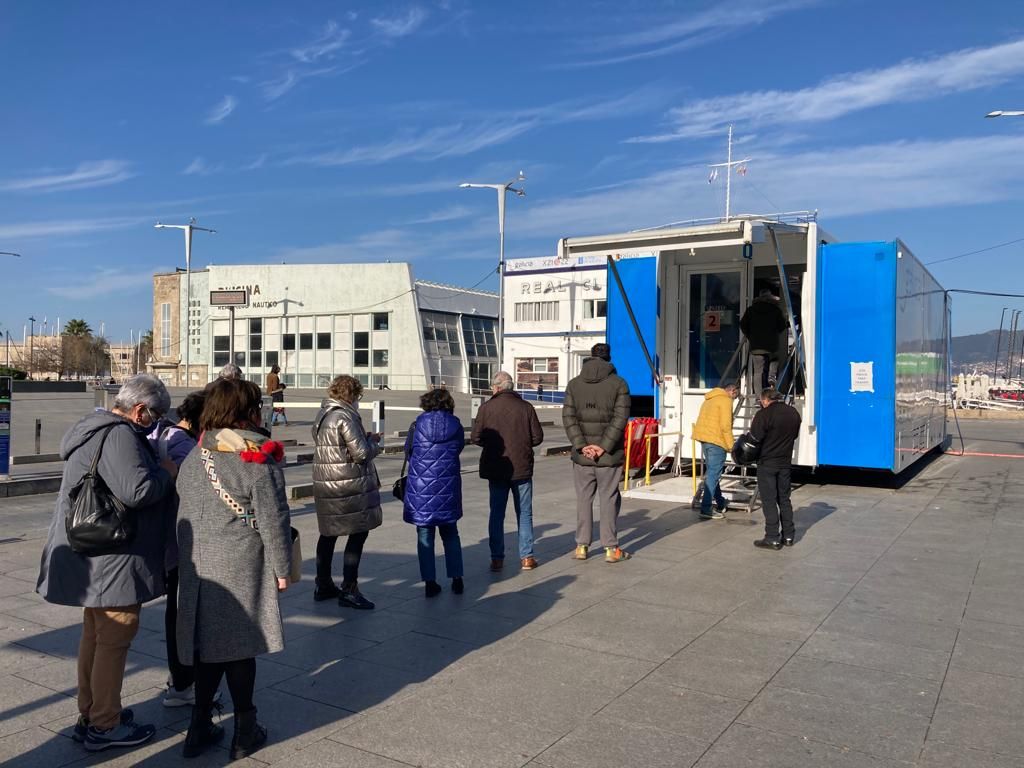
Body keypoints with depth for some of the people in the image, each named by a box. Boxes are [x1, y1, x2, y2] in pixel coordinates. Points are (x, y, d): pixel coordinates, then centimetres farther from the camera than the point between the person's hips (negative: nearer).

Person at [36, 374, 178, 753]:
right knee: (114, 639, 1)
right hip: (113, 560, -11)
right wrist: (166, 473, -14)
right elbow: (136, 490, -31)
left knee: (95, 634, 21)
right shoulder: (119, 435, -20)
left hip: (92, 557, 11)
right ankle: (104, 726, 13)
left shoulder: (94, 429, 13)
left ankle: (89, 714, 34)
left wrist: (158, 469, 11)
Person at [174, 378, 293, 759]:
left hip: (197, 566, 6)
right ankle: (245, 732, 18)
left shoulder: (194, 457, 6)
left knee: (208, 642, 16)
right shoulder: (259, 459, -14)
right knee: (238, 644, 6)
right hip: (240, 566, -6)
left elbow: (184, 509, 13)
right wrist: (282, 567, -4)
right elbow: (273, 519, -13)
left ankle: (200, 728, 24)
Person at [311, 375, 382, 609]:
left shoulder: (322, 415, 11)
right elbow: (361, 453, -19)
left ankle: (323, 586, 26)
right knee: (358, 534, 0)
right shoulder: (345, 417, -17)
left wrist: (366, 438, 15)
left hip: (324, 484, 9)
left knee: (328, 534, 17)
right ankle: (349, 590, 1)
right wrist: (374, 442, 1)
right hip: (350, 485, -9)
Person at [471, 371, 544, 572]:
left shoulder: (486, 408, -6)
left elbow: (475, 438, -6)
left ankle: (496, 558, 11)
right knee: (524, 513, 10)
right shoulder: (526, 407, -5)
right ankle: (526, 557, 11)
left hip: (495, 469, 0)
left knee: (496, 513, 10)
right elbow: (538, 437, -3)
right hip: (522, 468, 0)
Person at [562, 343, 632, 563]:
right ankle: (611, 548, 9)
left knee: (584, 498, 10)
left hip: (582, 455, 2)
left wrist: (581, 445, -7)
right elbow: (620, 418, -11)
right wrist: (604, 447, -12)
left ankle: (582, 546, 14)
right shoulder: (618, 383, -2)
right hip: (609, 455, -2)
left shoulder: (574, 384, 5)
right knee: (609, 499, 5)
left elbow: (568, 417, -3)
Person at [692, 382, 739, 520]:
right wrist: (731, 446, -10)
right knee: (713, 475, -6)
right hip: (716, 441, -9)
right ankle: (706, 509, -8)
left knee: (711, 473, 18)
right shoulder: (725, 400, -7)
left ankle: (720, 503, 32)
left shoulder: (710, 399, 20)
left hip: (704, 438, 9)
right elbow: (725, 425, -16)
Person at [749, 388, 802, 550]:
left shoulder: (764, 414, -17)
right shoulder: (793, 413, 4)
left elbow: (754, 438, -18)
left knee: (769, 501, 0)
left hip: (767, 463, -6)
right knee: (784, 499, 16)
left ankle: (772, 538, 1)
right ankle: (788, 536, 20)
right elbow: (795, 435, 14)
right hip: (785, 462, 6)